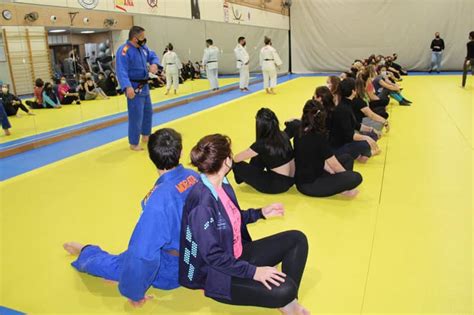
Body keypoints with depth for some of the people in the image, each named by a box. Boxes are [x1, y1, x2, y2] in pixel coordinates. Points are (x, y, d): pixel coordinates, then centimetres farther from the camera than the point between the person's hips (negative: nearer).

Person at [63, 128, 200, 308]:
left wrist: (133, 292, -14)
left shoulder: (160, 198, -34)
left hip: (173, 270, -6)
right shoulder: (195, 177, -14)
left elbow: (143, 253, -31)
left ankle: (85, 254, 44)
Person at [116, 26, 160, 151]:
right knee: (136, 116, -6)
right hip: (134, 88, -9)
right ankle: (134, 143, 8)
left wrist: (154, 64, -7)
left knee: (148, 112, 20)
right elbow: (122, 71, -28)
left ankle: (145, 136, 38)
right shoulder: (124, 51, -21)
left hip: (144, 86, 9)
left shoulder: (143, 47, 5)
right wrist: (128, 87, -41)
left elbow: (153, 56, 18)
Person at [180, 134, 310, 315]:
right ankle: (286, 298, 8)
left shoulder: (223, 184, -2)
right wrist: (253, 272, -25)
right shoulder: (202, 204, -30)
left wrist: (260, 213, 10)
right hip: (217, 274, -9)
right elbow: (212, 256, -27)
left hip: (236, 255, 10)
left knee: (297, 239, 5)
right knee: (283, 290, -28)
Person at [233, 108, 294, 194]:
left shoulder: (262, 144, -20)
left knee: (237, 165, 0)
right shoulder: (283, 136, -4)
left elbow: (237, 158, -10)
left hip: (277, 184, -7)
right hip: (289, 180, 7)